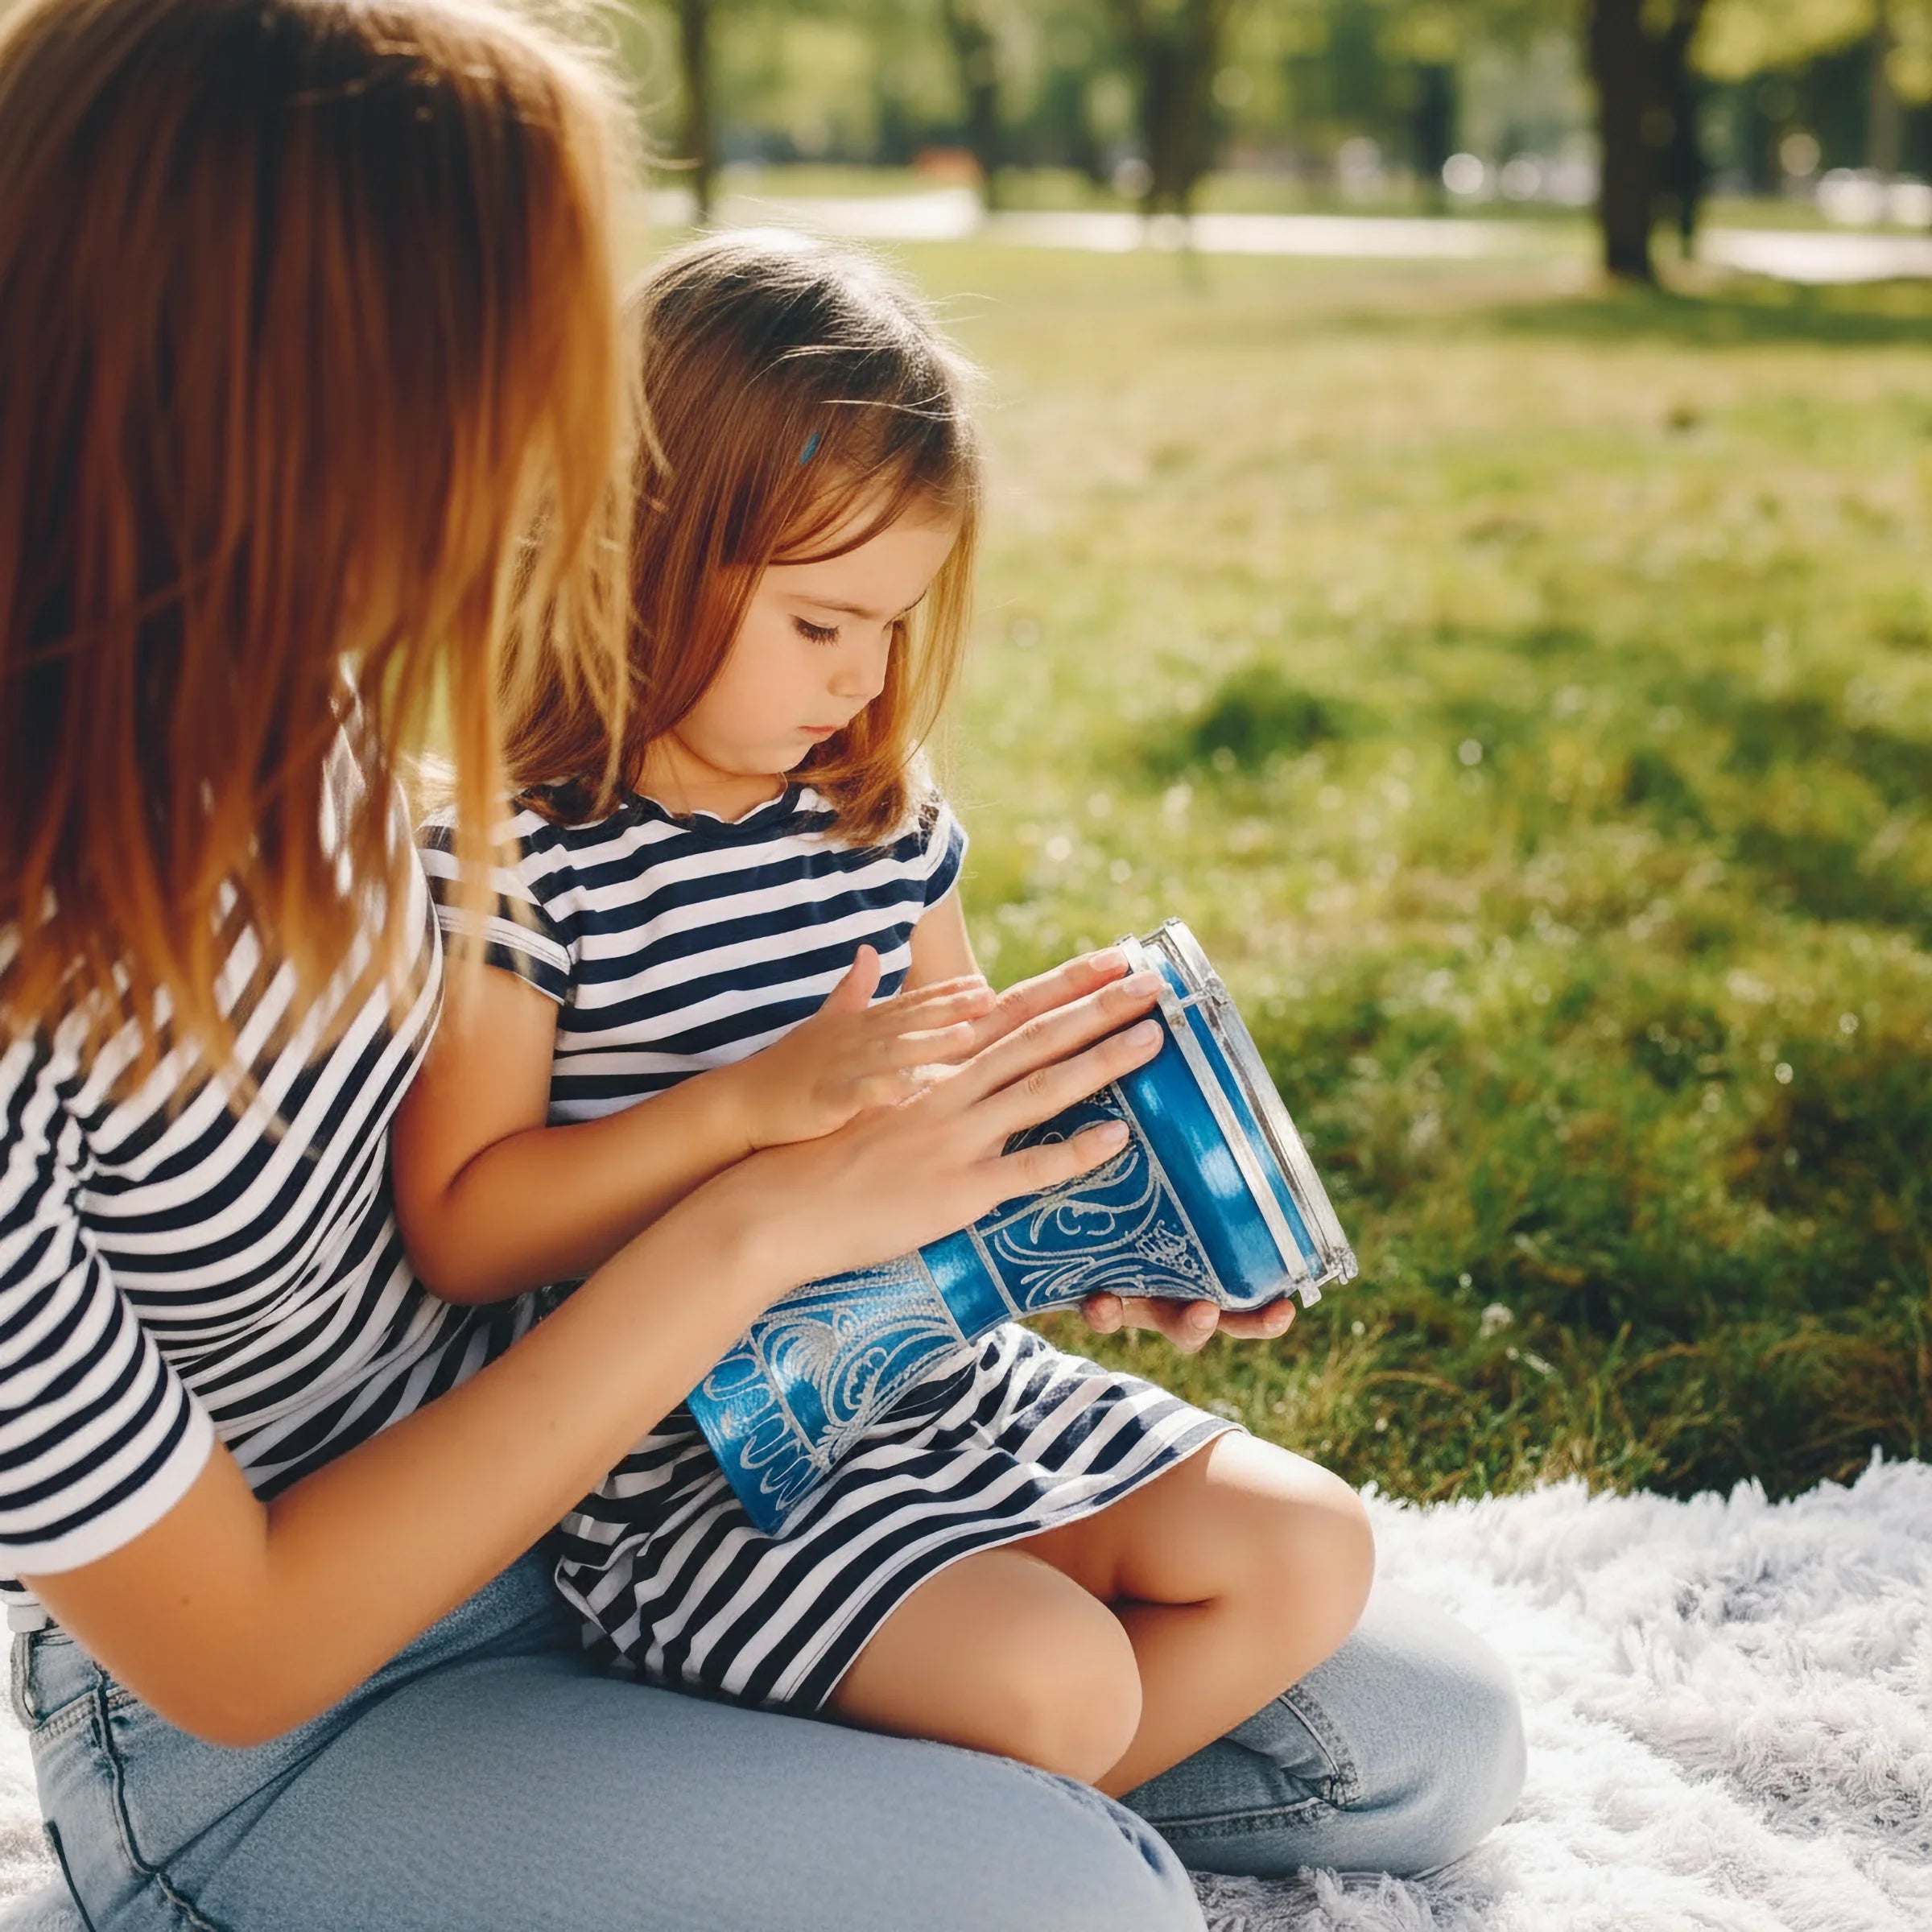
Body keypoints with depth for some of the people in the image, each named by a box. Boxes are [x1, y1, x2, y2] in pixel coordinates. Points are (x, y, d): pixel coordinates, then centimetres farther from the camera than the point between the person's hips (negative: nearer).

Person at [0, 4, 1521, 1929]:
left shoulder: (280, 698, -10)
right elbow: (235, 1649, -24)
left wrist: (1002, 1194, -7)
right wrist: (762, 1224, -26)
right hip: (267, 1750, -6)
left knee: (1432, 1741, 3)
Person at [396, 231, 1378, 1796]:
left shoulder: (885, 820, 5)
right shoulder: (512, 858, -16)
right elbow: (461, 1232, -19)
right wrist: (757, 1099, -29)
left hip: (936, 1371, 7)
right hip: (686, 1469, -7)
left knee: (1312, 1553, 0)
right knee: (1056, 1678, -25)